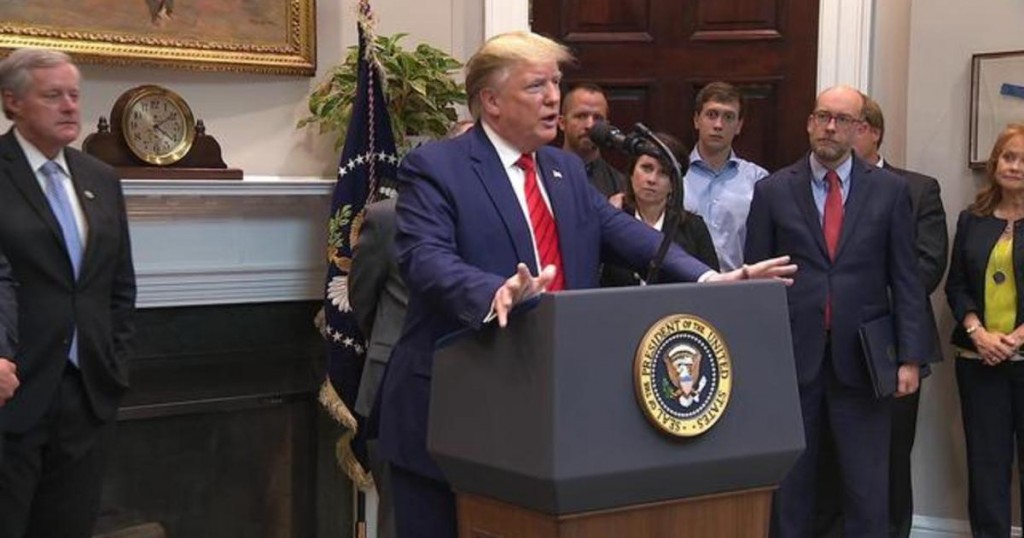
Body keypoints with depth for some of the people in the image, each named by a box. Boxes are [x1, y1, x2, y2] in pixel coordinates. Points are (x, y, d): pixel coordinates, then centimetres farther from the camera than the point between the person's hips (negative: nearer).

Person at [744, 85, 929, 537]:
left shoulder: (890, 190, 4)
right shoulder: (772, 190, 3)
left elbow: (906, 280, 4)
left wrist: (910, 357, -2)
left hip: (863, 357, 0)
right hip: (792, 356, 0)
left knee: (868, 486, 5)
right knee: (788, 483, 9)